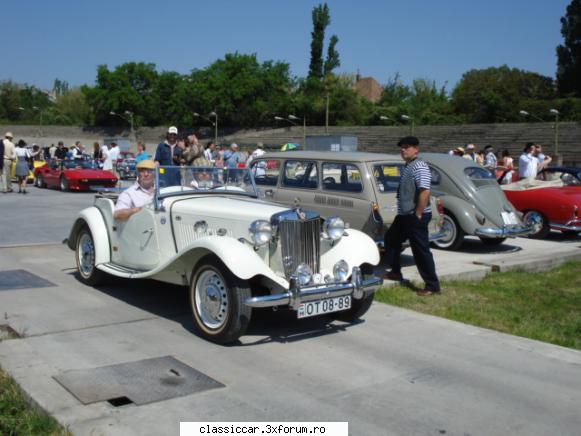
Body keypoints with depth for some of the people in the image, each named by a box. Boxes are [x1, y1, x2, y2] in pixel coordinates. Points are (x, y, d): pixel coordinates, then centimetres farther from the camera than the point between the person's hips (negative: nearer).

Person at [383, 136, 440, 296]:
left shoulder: (419, 166, -16)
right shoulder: (407, 167, 14)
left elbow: (425, 192, -26)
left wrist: (418, 214, -23)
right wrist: (404, 212, 18)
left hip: (416, 216, -10)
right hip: (404, 215, 10)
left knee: (421, 250, -6)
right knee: (390, 238, 21)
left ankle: (432, 286, 1)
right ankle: (395, 272, 36)